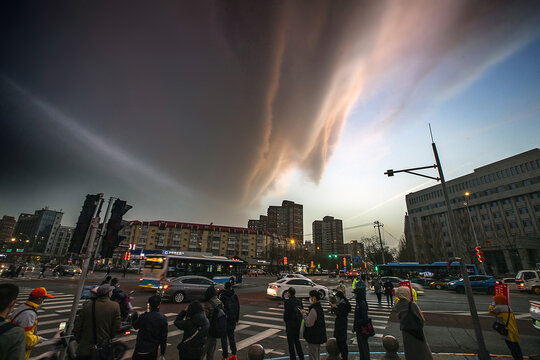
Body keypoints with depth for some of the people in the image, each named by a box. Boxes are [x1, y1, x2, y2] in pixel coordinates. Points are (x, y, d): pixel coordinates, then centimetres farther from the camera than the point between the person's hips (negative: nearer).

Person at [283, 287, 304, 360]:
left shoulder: (287, 301, -19)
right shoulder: (299, 301, -2)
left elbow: (286, 313, -18)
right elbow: (301, 312, 4)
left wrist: (285, 320, 1)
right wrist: (299, 322, 14)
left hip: (290, 325, -6)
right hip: (298, 324, 6)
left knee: (291, 342, 8)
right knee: (297, 340, 22)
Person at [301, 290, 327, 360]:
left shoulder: (314, 309, -28)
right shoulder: (319, 307, 3)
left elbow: (308, 323, -26)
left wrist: (304, 314, -16)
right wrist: (307, 313, 6)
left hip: (313, 336, -9)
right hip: (319, 335, 9)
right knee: (317, 354, 24)